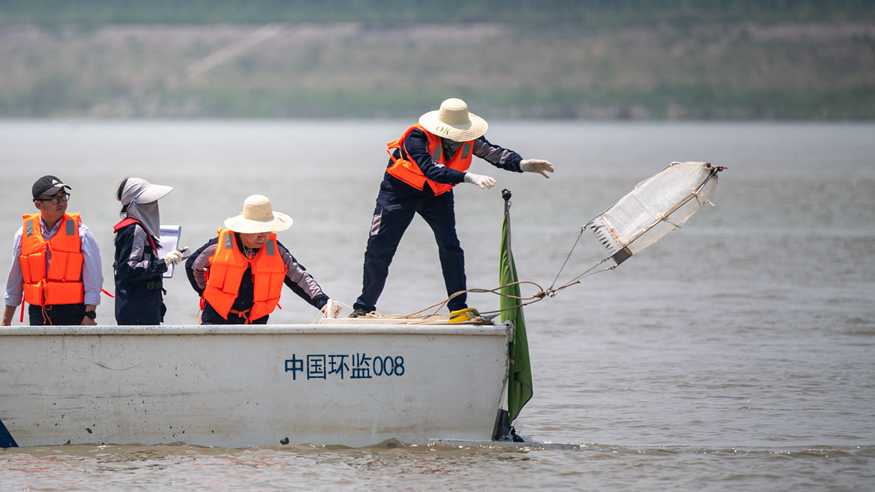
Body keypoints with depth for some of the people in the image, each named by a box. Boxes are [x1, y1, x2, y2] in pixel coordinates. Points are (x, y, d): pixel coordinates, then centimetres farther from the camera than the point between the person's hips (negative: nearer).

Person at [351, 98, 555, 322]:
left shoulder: (469, 139, -20)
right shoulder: (418, 137, -36)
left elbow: (494, 153, -32)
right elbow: (430, 170, -48)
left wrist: (522, 164, -52)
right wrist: (469, 177, -59)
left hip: (438, 193, 3)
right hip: (401, 188, -3)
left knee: (450, 247, -13)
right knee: (379, 249, -1)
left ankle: (459, 308, -7)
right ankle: (364, 307, 15)